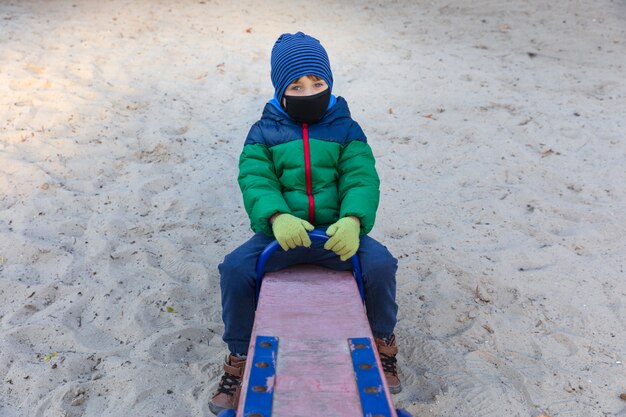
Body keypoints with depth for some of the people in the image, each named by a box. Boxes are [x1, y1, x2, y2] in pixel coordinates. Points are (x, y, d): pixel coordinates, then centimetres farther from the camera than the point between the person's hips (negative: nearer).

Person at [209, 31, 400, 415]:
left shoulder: (346, 130, 4)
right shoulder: (263, 132, 4)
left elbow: (362, 179, -6)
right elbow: (255, 180, -9)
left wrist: (353, 220, -28)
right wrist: (277, 217, -30)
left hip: (337, 232, 0)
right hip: (281, 233, 0)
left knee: (380, 262, -25)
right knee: (236, 267, -24)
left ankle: (383, 341, 6)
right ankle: (240, 357, 0)